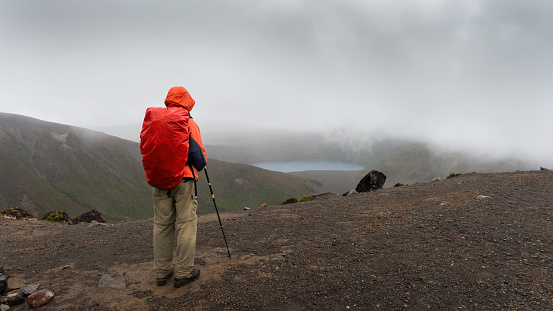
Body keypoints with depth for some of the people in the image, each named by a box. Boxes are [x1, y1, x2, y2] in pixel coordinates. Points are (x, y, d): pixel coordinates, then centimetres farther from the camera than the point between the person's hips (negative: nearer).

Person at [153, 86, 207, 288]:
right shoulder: (189, 123, -4)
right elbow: (200, 154, -3)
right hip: (184, 178, -4)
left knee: (162, 224, 10)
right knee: (186, 224, 2)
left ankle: (162, 272, 18)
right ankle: (184, 273, 7)